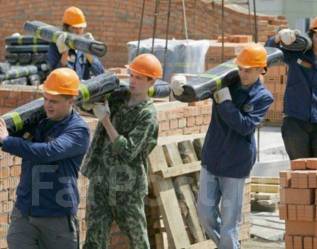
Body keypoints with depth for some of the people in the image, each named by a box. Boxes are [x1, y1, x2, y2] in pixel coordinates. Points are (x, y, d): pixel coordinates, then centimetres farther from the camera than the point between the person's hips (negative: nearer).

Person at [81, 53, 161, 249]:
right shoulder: (117, 98, 6)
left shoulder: (148, 115, -12)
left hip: (127, 187, -5)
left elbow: (127, 152, -20)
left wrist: (105, 120, -20)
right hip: (100, 181, 5)